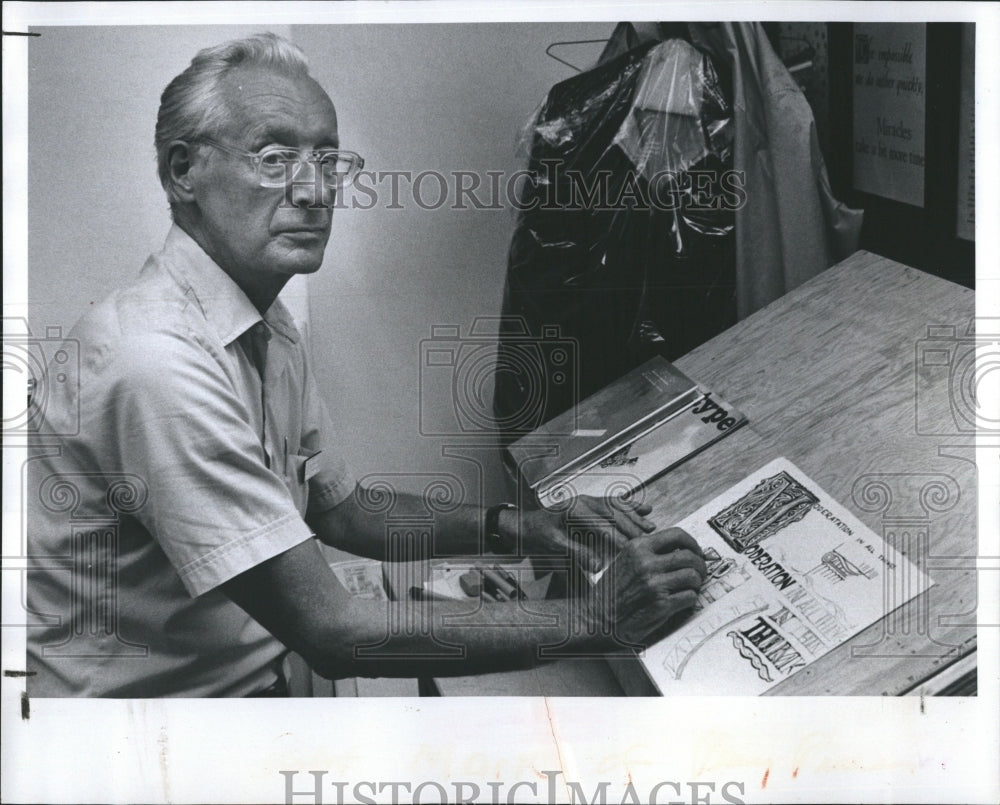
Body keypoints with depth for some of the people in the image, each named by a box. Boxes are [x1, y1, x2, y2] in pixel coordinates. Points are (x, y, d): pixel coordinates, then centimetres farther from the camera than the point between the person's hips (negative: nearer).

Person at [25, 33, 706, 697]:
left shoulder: (269, 328, 5)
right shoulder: (157, 361, -28)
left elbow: (344, 511, 14)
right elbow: (331, 631, -27)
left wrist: (518, 527, -1)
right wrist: (593, 619, -23)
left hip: (255, 683, 8)